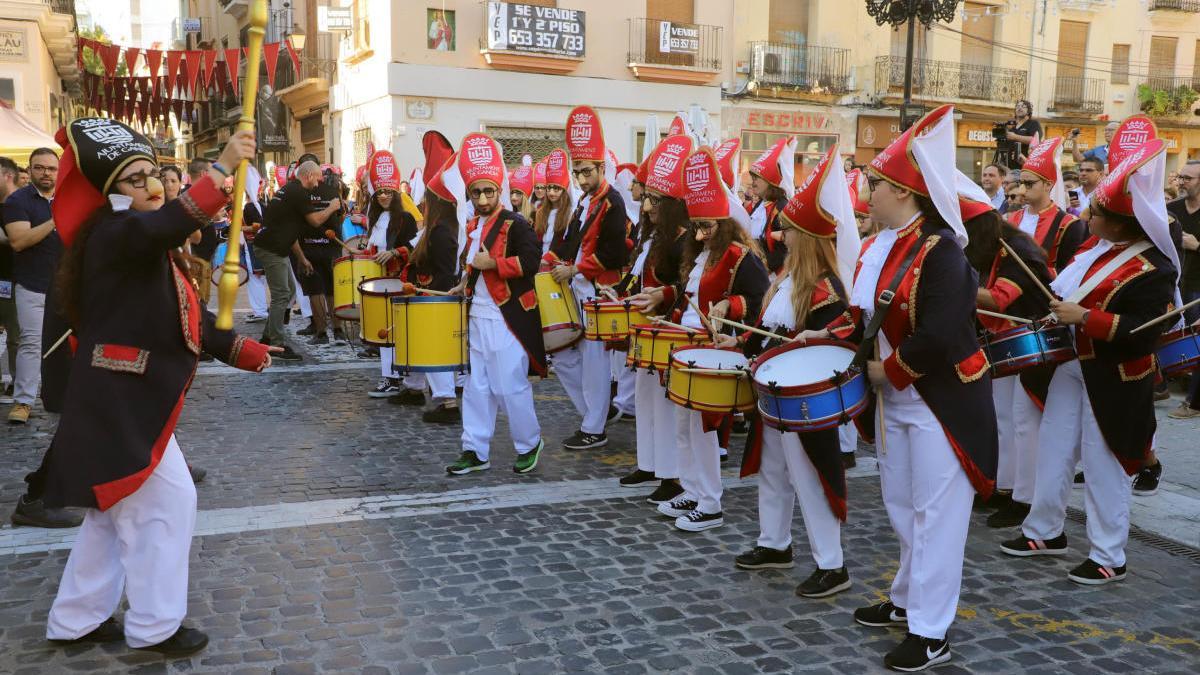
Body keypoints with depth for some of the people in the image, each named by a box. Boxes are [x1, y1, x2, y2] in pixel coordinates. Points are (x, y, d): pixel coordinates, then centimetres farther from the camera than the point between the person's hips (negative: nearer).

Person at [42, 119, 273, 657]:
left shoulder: (145, 246, 16)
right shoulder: (115, 233, -14)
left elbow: (186, 319, 18)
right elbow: (168, 225, -39)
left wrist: (241, 349, 14)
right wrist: (220, 168, -46)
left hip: (129, 397, 10)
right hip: (118, 400, -10)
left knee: (116, 512, 19)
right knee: (167, 502, -4)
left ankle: (76, 621, 33)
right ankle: (153, 627, 10)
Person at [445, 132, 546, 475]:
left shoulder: (515, 224, -10)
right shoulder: (472, 226, 13)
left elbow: (531, 260, -22)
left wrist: (492, 263, -20)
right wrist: (466, 283, 15)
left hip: (508, 318, -8)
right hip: (479, 316, 8)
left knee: (510, 386, -3)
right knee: (477, 387, 10)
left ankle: (530, 444, 17)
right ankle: (475, 451, 18)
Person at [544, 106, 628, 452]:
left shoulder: (612, 203, -12)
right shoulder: (584, 202, 15)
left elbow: (612, 254, -21)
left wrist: (574, 270, -18)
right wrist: (551, 262, 3)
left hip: (597, 294, -9)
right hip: (575, 292, 9)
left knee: (593, 359, -2)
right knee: (563, 356, 13)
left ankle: (594, 430, 9)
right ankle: (599, 408, 26)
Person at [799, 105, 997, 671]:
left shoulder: (940, 250, -21)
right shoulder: (877, 247, 5)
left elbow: (938, 337, -29)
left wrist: (889, 371, -17)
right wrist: (826, 336, 0)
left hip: (940, 401, -9)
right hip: (894, 396, 9)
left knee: (934, 513, 1)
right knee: (900, 506, 19)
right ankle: (908, 599, 37)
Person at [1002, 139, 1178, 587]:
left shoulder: (1153, 270, -21)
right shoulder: (1098, 244, 3)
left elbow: (1144, 333, -28)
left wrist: (1083, 317, -29)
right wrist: (1057, 304, 5)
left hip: (1111, 379, -8)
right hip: (1071, 364, 8)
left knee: (1102, 464, 2)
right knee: (1053, 449, 16)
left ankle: (1108, 558, 17)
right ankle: (1044, 532, 31)